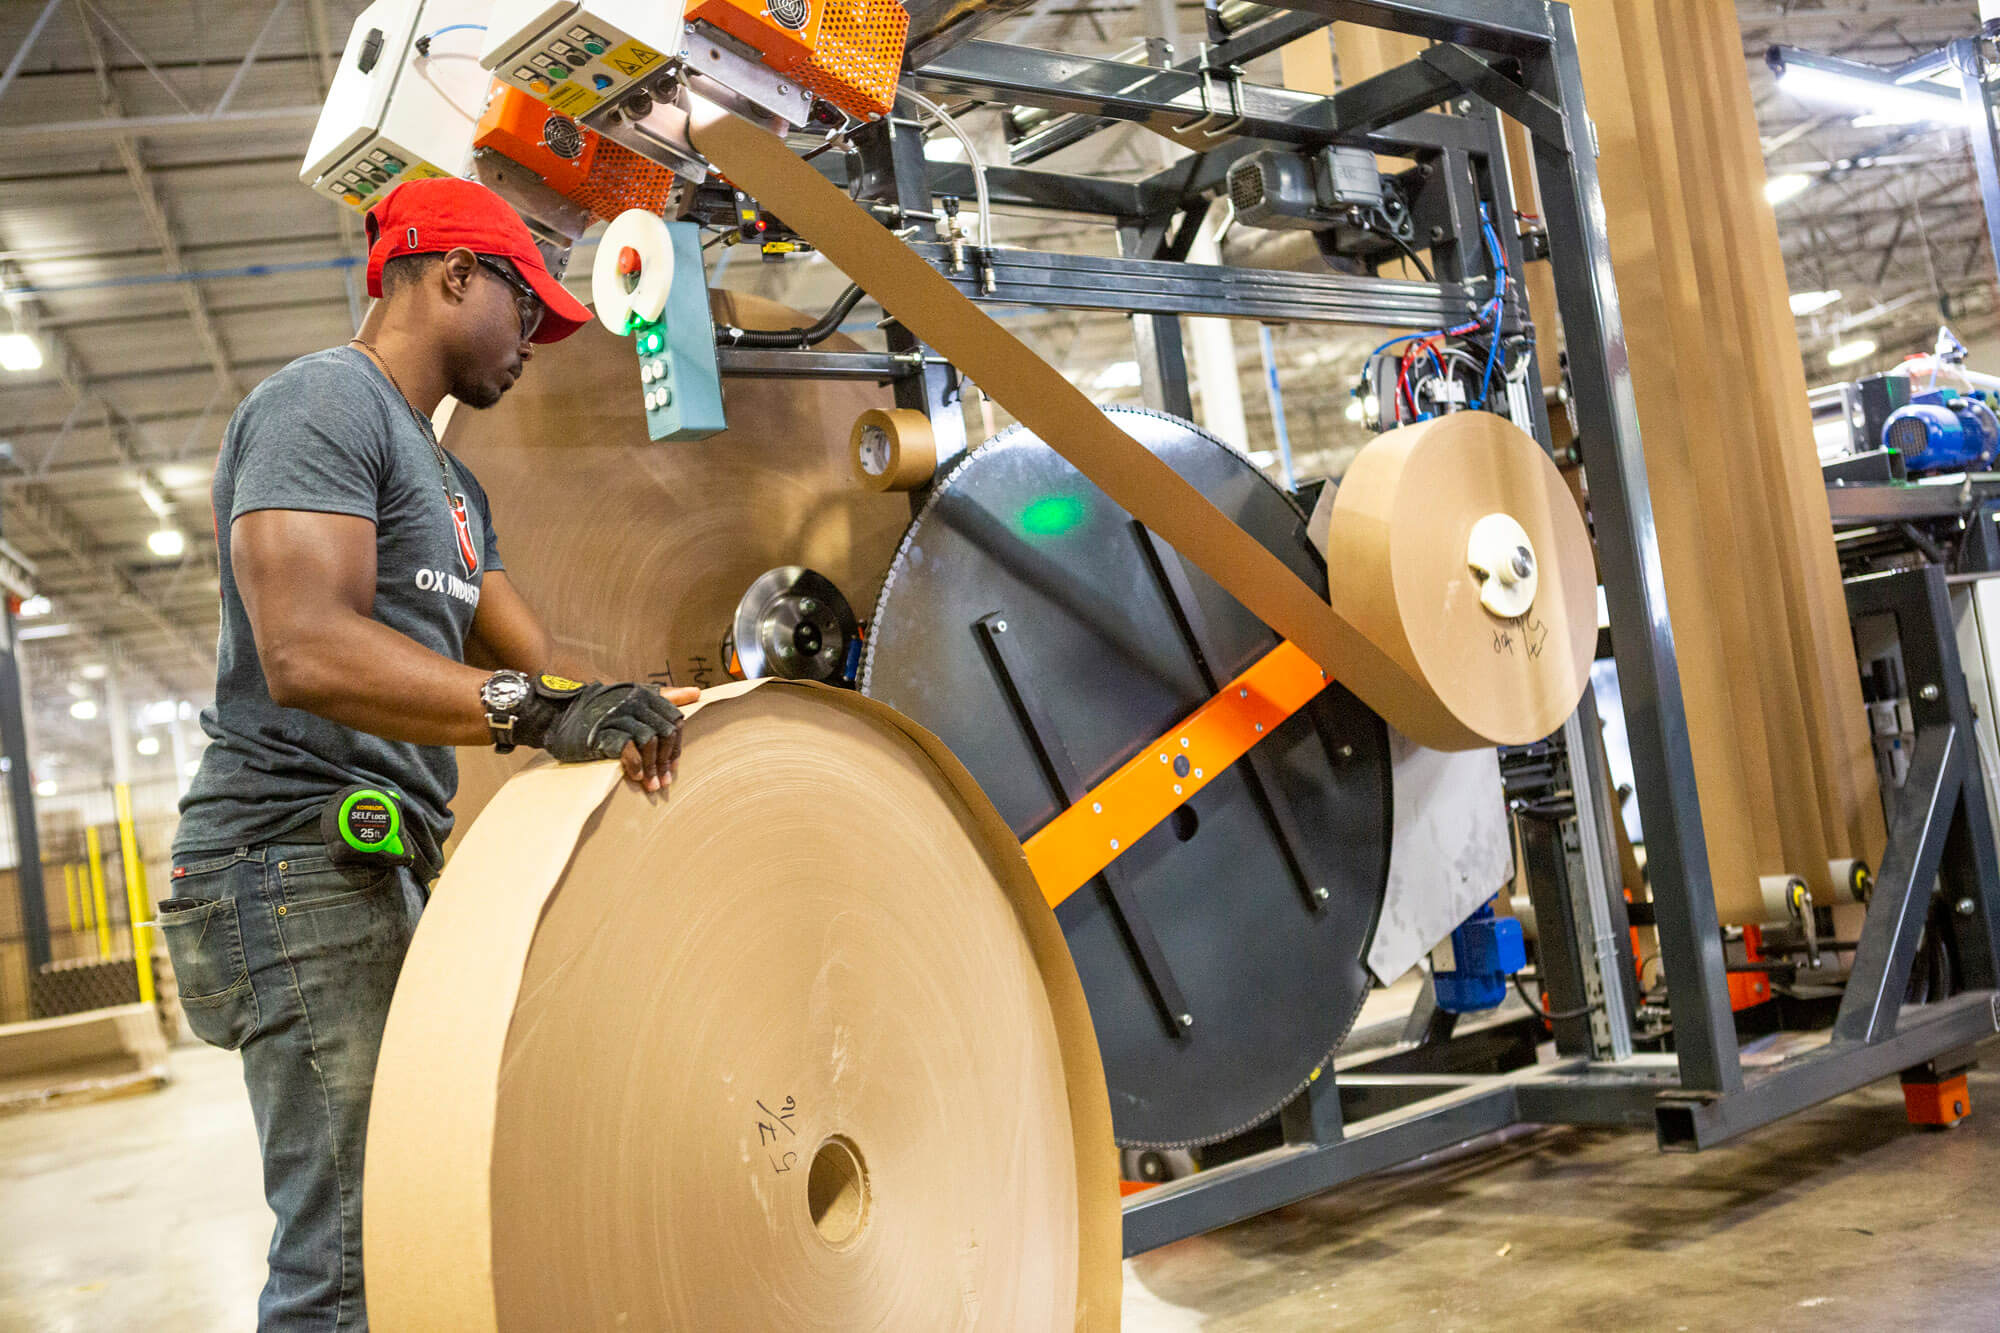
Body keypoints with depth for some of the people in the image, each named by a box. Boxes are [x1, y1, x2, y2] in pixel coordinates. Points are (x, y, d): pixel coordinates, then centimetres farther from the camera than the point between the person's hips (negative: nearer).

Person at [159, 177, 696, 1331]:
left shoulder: (449, 481, 24)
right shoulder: (323, 401, -7)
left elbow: (539, 668, 18)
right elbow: (305, 649, -23)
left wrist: (650, 708, 4)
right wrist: (529, 710, -32)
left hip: (387, 868, 10)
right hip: (302, 858, -10)